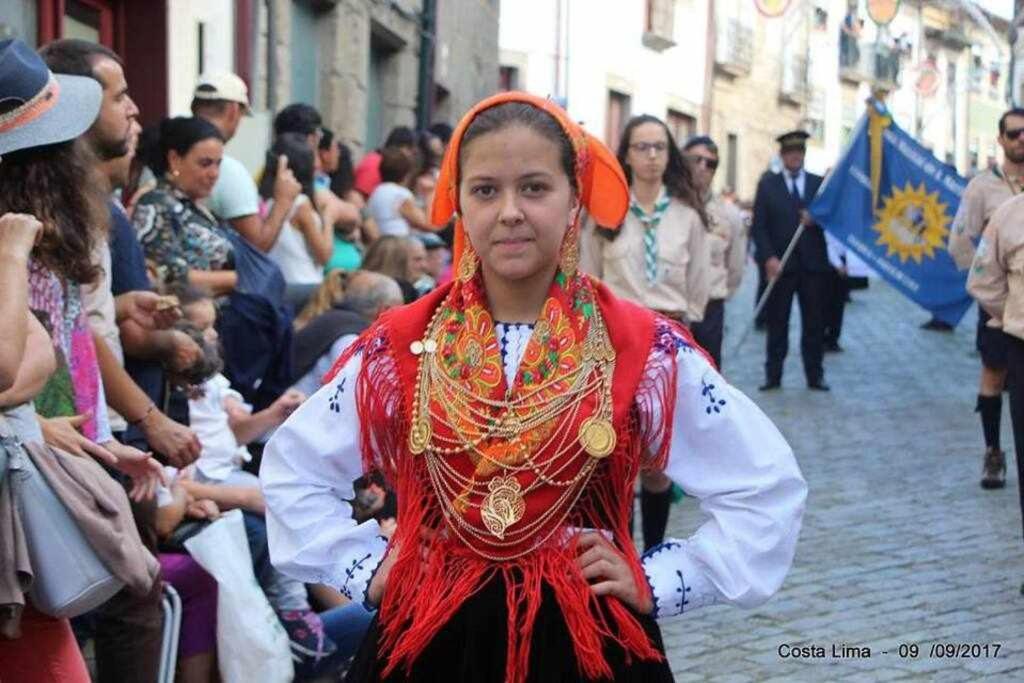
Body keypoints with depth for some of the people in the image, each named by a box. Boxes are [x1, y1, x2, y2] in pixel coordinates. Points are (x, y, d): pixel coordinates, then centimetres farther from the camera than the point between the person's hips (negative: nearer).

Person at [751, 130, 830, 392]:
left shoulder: (819, 183, 10)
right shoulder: (768, 184, 6)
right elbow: (759, 226, 0)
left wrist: (816, 219, -14)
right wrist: (768, 257, -12)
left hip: (813, 263, 1)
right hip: (779, 263, -1)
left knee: (814, 323, 4)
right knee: (777, 323, 2)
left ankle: (814, 376, 11)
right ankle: (773, 375, 8)